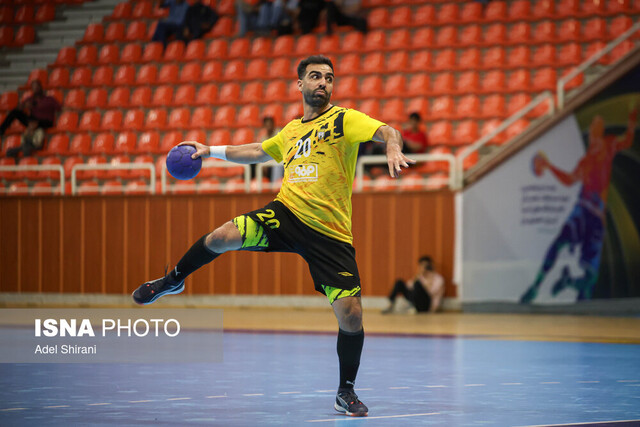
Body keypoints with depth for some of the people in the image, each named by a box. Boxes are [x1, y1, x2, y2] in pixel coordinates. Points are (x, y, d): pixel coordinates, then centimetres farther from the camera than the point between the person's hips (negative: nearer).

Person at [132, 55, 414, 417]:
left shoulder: (344, 119, 0)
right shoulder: (292, 130, 18)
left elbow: (388, 132, -16)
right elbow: (258, 152, 36)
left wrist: (394, 149, -38)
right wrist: (211, 151, 34)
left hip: (331, 234, -3)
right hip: (287, 214, 3)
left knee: (351, 316, -10)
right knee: (222, 237, -19)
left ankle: (346, 393, 12)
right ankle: (173, 281, 12)